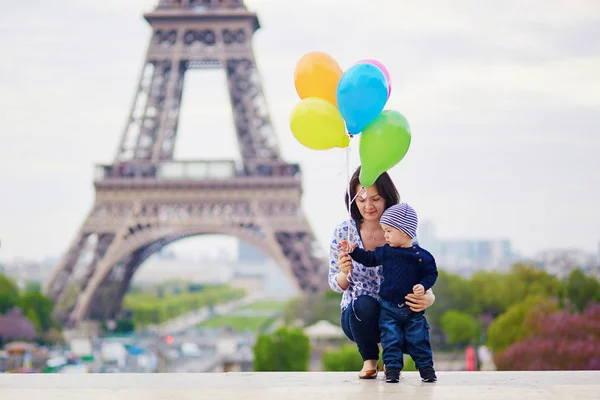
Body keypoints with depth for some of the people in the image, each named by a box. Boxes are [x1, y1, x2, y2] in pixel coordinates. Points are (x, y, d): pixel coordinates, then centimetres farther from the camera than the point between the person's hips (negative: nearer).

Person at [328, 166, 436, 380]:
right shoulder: (343, 231, -9)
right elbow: (336, 285, -2)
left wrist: (428, 297, -29)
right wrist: (344, 274, -27)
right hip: (357, 314, 0)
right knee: (364, 304, -35)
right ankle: (369, 359, -1)